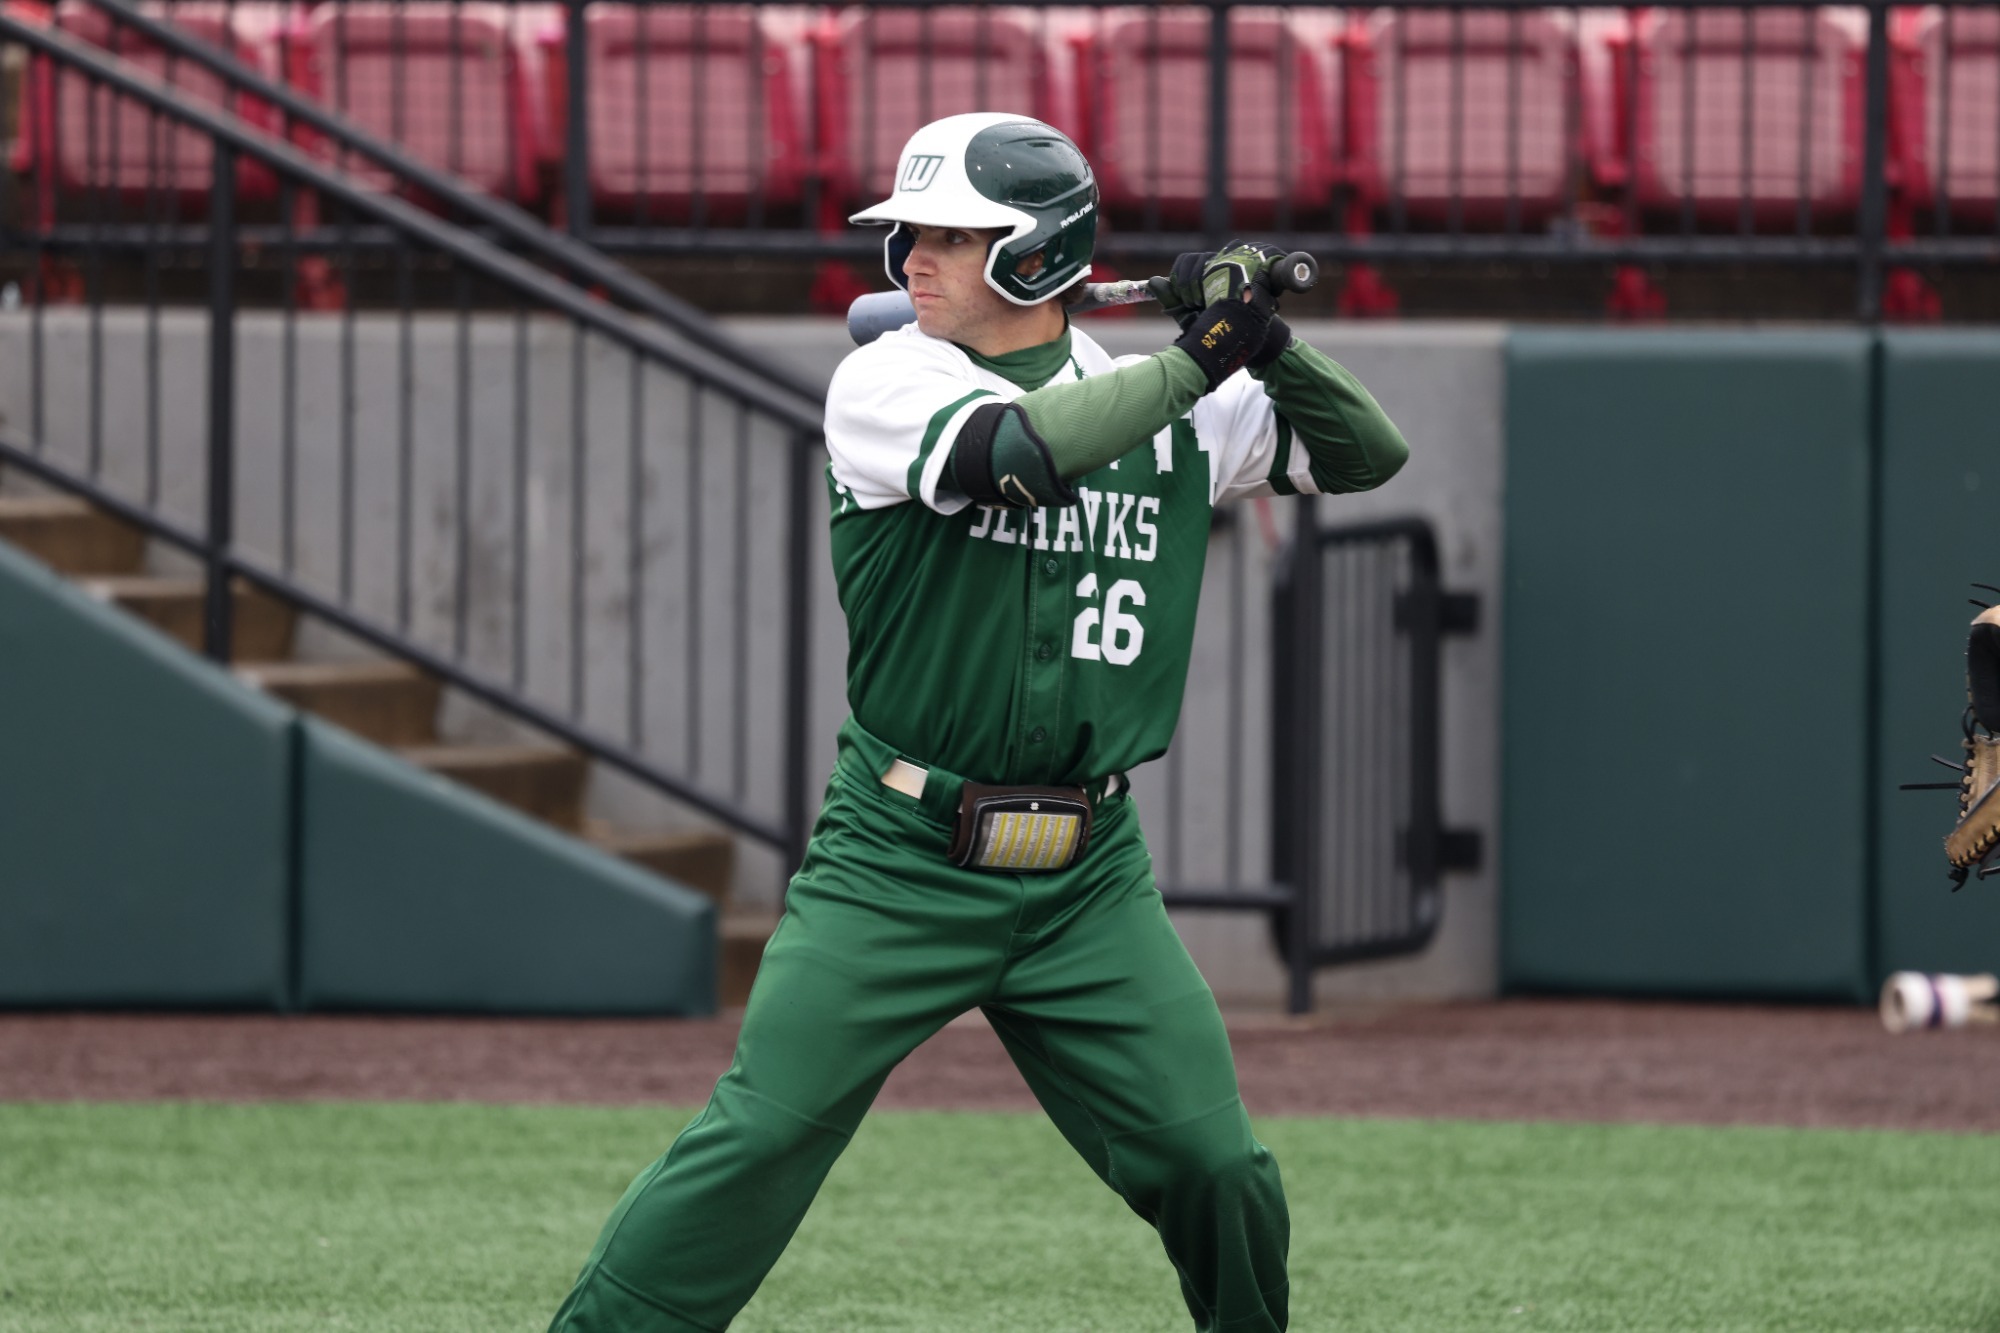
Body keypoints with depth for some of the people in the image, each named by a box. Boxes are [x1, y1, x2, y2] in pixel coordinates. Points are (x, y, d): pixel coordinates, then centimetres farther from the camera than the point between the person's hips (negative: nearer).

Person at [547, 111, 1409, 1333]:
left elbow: (1369, 456, 11)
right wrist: (1198, 357, -16)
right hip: (899, 863, -3)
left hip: (1086, 878, 3)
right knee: (761, 1136, -11)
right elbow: (1024, 450, -25)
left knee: (1215, 1168, -2)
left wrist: (1267, 344, -5)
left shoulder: (1170, 404, 6)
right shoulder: (887, 382, -5)